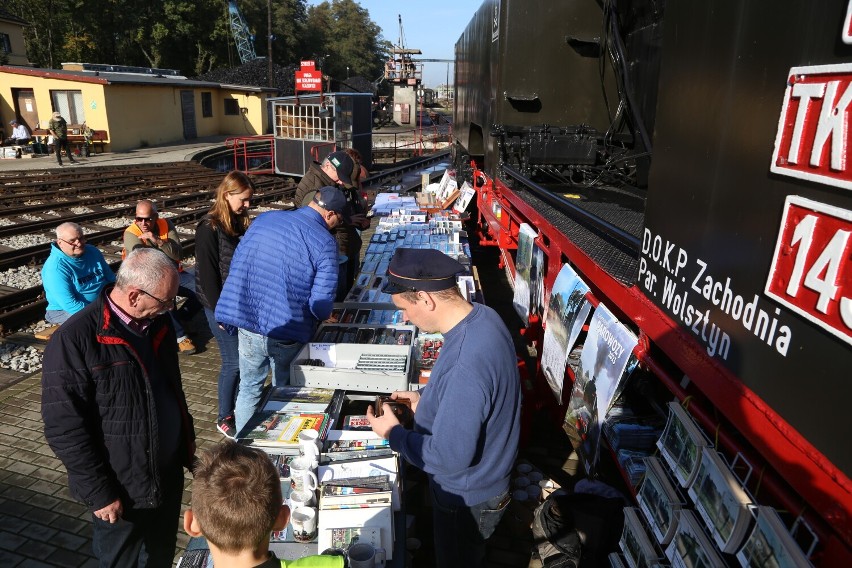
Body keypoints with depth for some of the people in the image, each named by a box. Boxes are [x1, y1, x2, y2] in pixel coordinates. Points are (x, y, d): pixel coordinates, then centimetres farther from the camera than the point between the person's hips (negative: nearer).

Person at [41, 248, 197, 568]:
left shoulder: (158, 323, -1)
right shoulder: (75, 340, -22)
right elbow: (64, 427, -20)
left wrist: (187, 445, 15)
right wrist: (99, 493, -16)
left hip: (169, 477, 6)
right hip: (121, 492, -6)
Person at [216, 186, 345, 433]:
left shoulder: (264, 218, 3)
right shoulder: (325, 242, -13)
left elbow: (237, 263, 10)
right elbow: (321, 303, -18)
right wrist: (323, 315, 6)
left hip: (247, 324, 4)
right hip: (286, 334, -4)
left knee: (249, 389, 23)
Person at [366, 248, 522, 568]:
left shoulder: (464, 366, -41)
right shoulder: (482, 316, -10)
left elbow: (449, 456, -31)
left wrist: (393, 433, -17)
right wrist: (424, 398, 1)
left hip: (467, 499, -8)